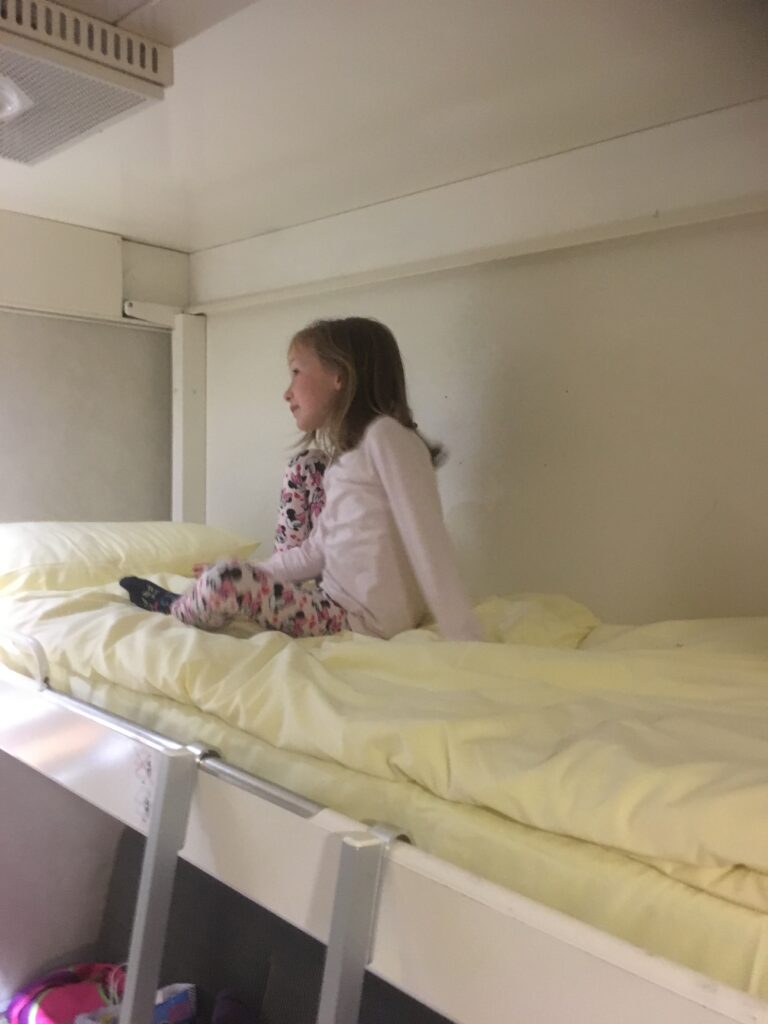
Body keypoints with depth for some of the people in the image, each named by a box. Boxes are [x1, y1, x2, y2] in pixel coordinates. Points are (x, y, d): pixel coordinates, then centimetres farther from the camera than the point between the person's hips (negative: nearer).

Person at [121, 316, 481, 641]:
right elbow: (318, 551, 16)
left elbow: (428, 545, -23)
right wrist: (248, 574, 13)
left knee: (224, 580, -21)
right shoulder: (347, 454, 13)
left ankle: (174, 611, 16)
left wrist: (467, 645, -26)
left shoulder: (385, 435, -16)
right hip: (338, 603, 10)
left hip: (364, 621, -10)